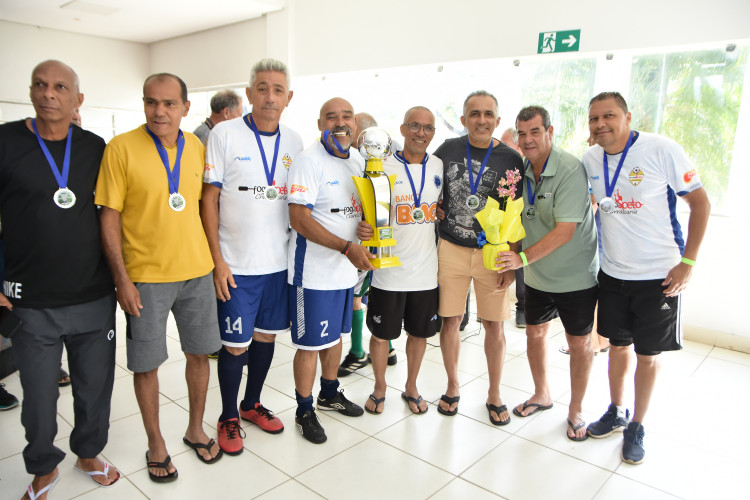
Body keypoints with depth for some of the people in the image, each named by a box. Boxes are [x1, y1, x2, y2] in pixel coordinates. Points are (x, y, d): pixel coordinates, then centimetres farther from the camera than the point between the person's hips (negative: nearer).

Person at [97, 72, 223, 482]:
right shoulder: (121, 148, -9)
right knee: (146, 363, 8)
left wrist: (216, 258, 9)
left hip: (197, 271, 4)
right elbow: (109, 218, -8)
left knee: (199, 353, 14)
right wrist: (122, 279, -12)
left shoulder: (197, 148, 3)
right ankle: (155, 443, 29)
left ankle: (195, 429, 35)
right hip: (145, 276, -3)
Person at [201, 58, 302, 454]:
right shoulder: (224, 134, -7)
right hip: (236, 265, -4)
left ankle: (252, 404, 36)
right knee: (235, 345, 4)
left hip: (279, 261, 4)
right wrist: (218, 261, -11)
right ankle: (228, 417, 26)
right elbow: (208, 199, -7)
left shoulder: (294, 141, 6)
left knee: (266, 335, 15)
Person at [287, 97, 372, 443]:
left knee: (335, 334, 21)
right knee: (310, 344, 3)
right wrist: (347, 247, -28)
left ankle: (329, 394, 42)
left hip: (346, 268, 7)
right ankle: (304, 412, 23)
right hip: (314, 270, -7)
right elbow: (299, 220, -23)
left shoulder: (358, 160, 8)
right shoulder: (309, 161, -16)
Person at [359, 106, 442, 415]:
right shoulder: (383, 166, -6)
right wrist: (362, 228, -26)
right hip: (389, 270, -3)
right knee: (381, 333, 9)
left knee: (420, 332, 16)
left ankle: (411, 388, 38)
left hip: (426, 270, 4)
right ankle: (380, 388, 33)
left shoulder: (439, 167, 5)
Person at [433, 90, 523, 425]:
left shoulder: (510, 160, -1)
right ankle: (452, 387, 27)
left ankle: (494, 395, 25)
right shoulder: (447, 150, 1)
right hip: (451, 249, 1)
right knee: (450, 320, 6)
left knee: (494, 325, 6)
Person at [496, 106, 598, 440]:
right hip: (537, 275, 6)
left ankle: (575, 410, 27)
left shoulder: (571, 170, -21)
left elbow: (565, 231, -27)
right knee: (535, 332, 16)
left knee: (579, 341, 7)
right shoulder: (521, 171, -2)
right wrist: (511, 264, -2)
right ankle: (541, 395, 39)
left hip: (575, 275, -6)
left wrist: (523, 257, -31)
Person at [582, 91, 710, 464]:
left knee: (647, 354, 9)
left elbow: (700, 203, -9)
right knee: (618, 345, 17)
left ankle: (636, 427, 28)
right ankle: (616, 412, 37)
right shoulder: (590, 160, 0)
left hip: (659, 275, -4)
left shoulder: (662, 150, -15)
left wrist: (688, 262, -13)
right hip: (612, 273, 4)